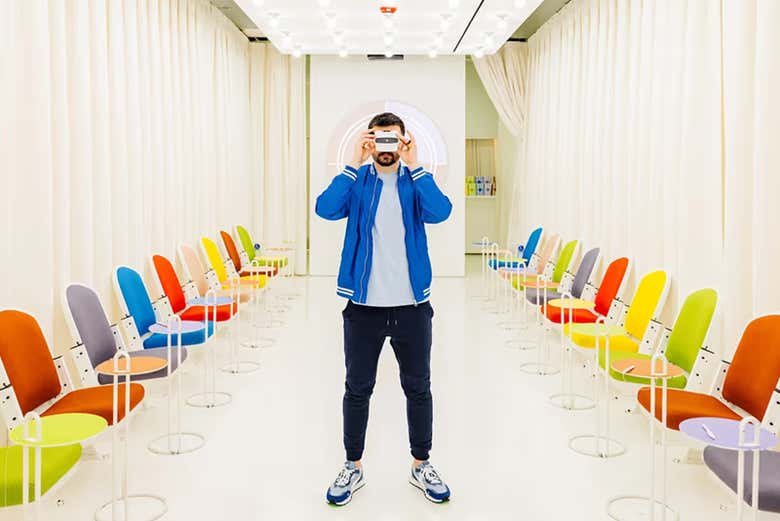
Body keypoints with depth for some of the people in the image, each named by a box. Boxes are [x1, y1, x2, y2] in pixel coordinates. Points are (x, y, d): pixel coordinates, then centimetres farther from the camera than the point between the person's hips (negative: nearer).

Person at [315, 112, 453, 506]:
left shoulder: (415, 181, 2)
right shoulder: (357, 181, 1)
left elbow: (440, 212, -18)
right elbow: (326, 209, -18)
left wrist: (413, 165, -18)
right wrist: (355, 163, -19)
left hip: (412, 306, 1)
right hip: (364, 306, 0)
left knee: (418, 387, 12)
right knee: (357, 389, 10)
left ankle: (421, 466, 28)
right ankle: (353, 468, 25)